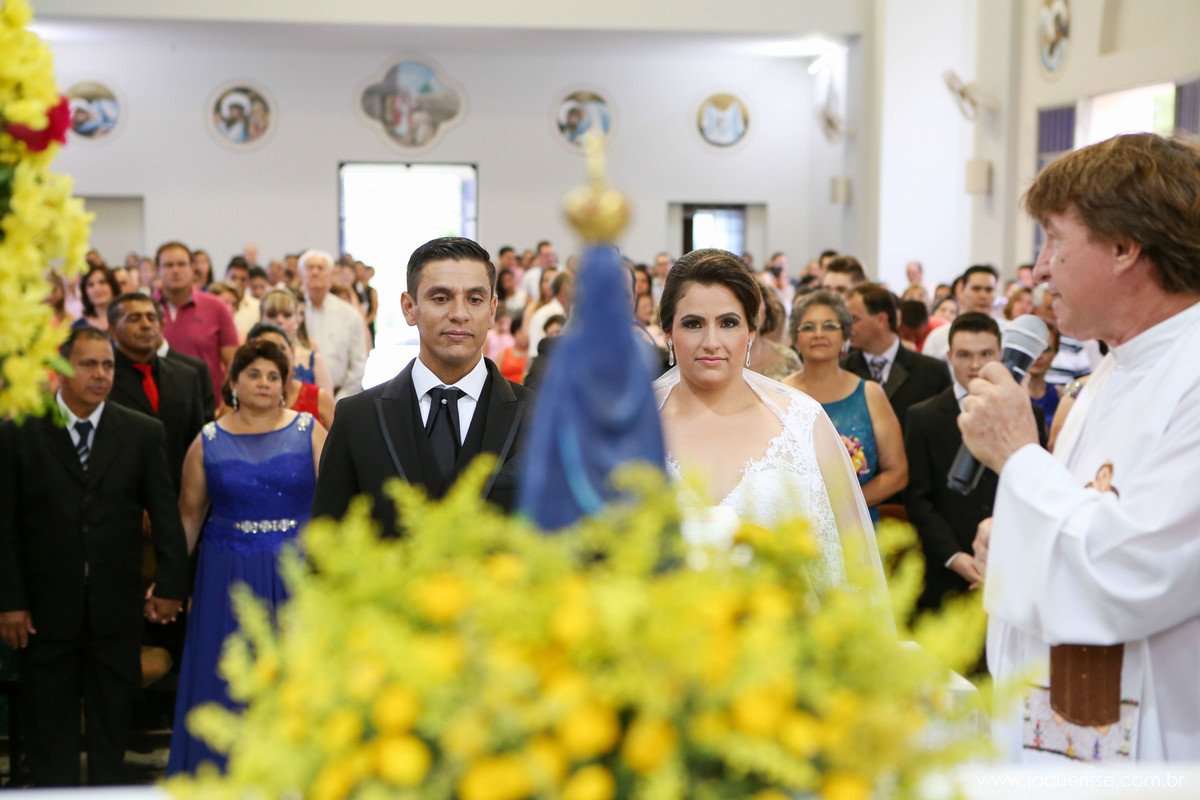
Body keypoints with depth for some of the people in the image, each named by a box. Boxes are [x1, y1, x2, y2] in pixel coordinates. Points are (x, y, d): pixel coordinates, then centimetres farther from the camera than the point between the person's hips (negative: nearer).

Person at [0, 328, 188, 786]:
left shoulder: (143, 433, 2)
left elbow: (166, 516, 3)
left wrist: (170, 585, -3)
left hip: (117, 607, 1)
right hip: (47, 607, -1)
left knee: (112, 722, 11)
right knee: (50, 728, 9)